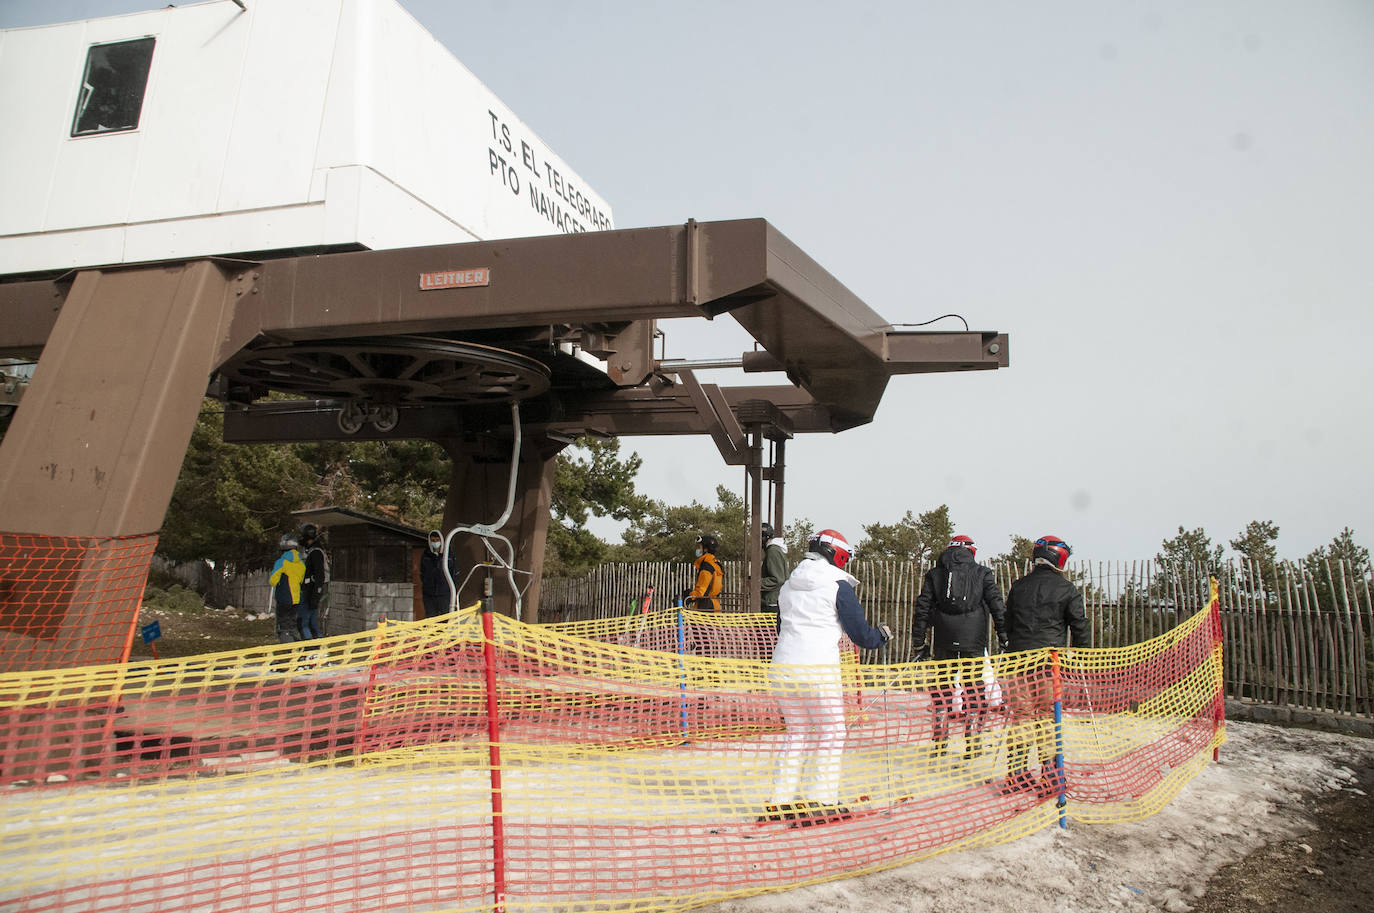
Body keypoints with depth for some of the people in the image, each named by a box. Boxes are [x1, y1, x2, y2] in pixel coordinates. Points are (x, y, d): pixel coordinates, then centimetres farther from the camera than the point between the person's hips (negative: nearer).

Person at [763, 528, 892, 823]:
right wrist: (882, 634, 18)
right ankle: (819, 802, 7)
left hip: (781, 668, 6)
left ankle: (781, 801, 17)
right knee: (831, 734, 8)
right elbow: (861, 635, -2)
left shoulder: (788, 586, 15)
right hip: (818, 671, -6)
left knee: (797, 732, 18)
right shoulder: (839, 586, -3)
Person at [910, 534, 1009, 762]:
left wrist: (918, 644, 11)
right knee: (974, 690, 5)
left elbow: (922, 610, 8)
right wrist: (1005, 639, 4)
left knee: (942, 689, 10)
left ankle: (940, 743, 8)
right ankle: (972, 745, 3)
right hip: (974, 641, -1)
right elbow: (997, 607, 2)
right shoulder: (982, 573, 8)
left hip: (944, 641, 1)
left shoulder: (934, 574, 12)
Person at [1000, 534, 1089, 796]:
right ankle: (1050, 774, 4)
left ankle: (1016, 774, 5)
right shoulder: (1067, 589, -1)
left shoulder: (1019, 586, 12)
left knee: (1022, 715, 7)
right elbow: (1079, 625, 1)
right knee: (1049, 715, 2)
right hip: (1051, 659, -3)